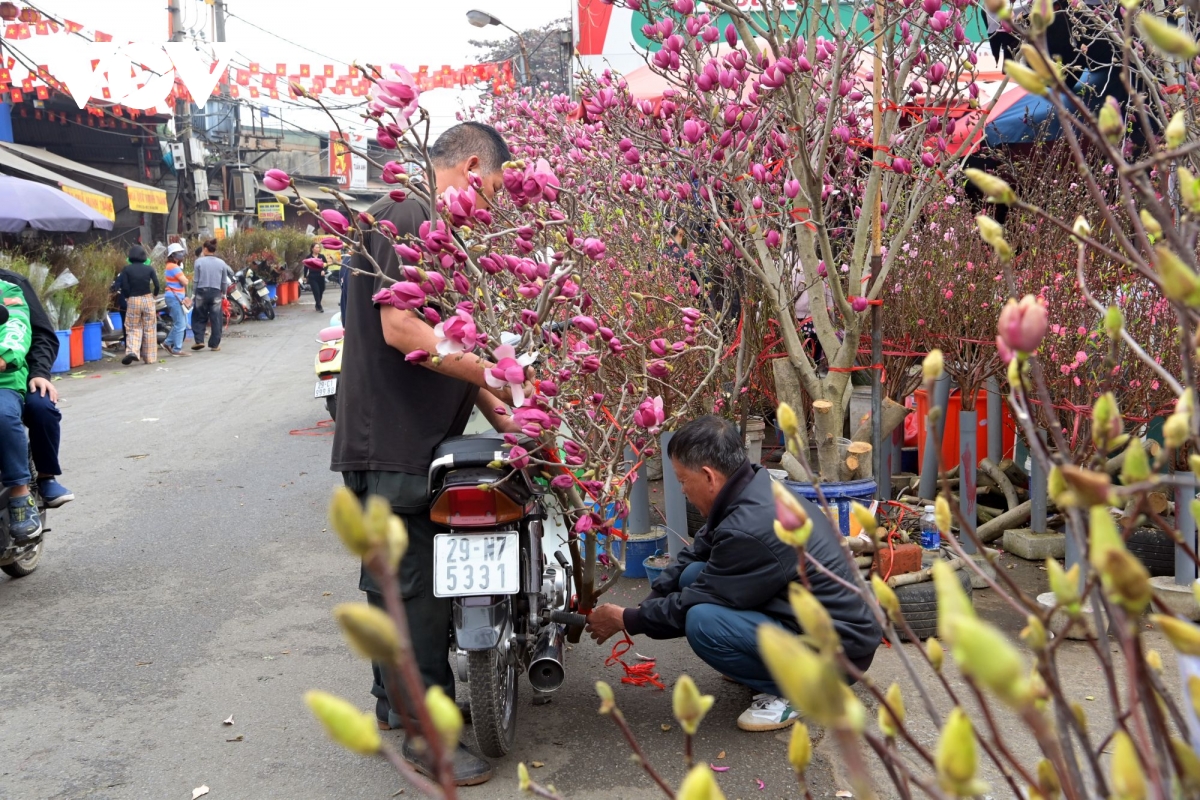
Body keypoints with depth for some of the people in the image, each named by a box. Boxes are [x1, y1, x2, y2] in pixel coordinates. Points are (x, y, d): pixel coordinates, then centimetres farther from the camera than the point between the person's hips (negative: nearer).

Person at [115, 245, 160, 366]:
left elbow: (124, 287, -8)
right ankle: (150, 357, 10)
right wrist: (155, 295, 13)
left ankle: (132, 351, -16)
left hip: (132, 301, 0)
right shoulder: (149, 269, -2)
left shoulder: (127, 269, -4)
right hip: (148, 300, 1)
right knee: (149, 329, 8)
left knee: (133, 328, 8)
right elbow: (157, 285, -5)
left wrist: (127, 297, 9)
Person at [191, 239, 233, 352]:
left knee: (199, 317, 12)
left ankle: (199, 341, 3)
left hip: (201, 292, -1)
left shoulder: (199, 261, -6)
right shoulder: (221, 263, 0)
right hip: (216, 293, 1)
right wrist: (223, 293, 19)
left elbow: (195, 280, -5)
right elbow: (224, 281, 6)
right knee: (216, 319, 6)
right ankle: (215, 344, 7)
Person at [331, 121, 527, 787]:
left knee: (395, 577, 21)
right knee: (416, 588, -3)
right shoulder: (405, 216, -13)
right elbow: (401, 329, -24)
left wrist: (499, 416, 13)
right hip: (392, 448, -11)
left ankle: (395, 698, 37)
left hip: (414, 442, 11)